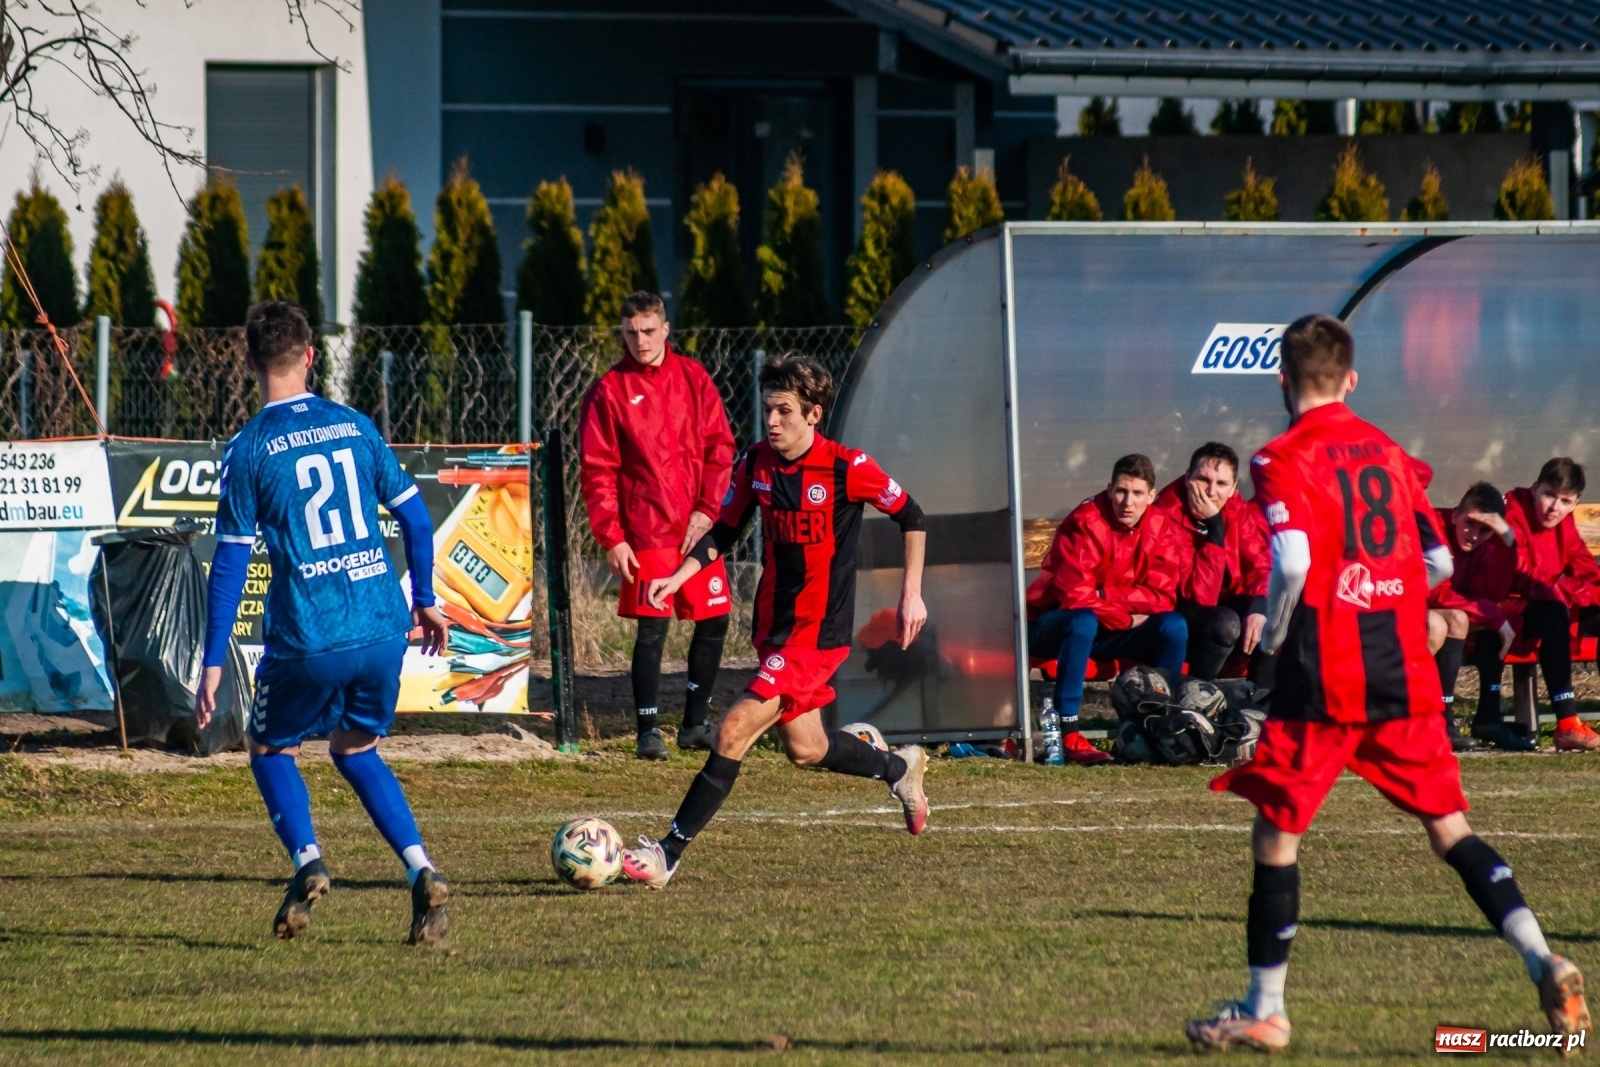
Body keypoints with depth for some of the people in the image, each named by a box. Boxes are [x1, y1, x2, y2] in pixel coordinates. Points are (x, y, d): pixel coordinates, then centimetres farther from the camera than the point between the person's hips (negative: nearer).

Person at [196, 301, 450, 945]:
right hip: (383, 628, 4)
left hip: (307, 639, -4)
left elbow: (230, 562, -6)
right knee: (355, 748, 24)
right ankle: (420, 871, 4)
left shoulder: (249, 449, -5)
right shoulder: (355, 426, 7)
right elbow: (415, 518, 11)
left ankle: (307, 861, -5)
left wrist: (212, 663, -2)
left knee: (270, 748, 20)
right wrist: (424, 599, 26)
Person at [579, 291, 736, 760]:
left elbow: (720, 447, 7)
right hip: (646, 530, -4)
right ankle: (648, 730, -2)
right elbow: (597, 470, -2)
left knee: (713, 622, 6)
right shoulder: (609, 390, -1)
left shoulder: (693, 378, 8)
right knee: (652, 628, -8)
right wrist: (610, 538, -9)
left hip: (698, 527, 4)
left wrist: (707, 510, -5)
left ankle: (696, 722, 20)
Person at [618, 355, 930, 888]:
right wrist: (678, 577, -2)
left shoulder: (847, 468, -16)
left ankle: (669, 854, -13)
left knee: (734, 731, -16)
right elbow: (725, 530, 12)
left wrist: (912, 594, -3)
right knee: (805, 749, 18)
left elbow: (911, 517, -2)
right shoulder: (757, 463, 0)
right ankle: (900, 768, 46)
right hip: (773, 624, 7)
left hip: (818, 632, -7)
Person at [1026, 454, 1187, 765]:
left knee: (1174, 626, -16)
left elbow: (1162, 596, -10)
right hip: (1054, 625, -5)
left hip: (1110, 633, 5)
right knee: (1083, 621, -38)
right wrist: (1125, 618, -18)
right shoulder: (1085, 523, -21)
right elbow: (1075, 595, -26)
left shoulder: (1161, 529, -4)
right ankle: (1067, 735, -41)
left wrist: (1107, 597, -21)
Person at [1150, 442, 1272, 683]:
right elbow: (1201, 595, -28)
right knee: (1225, 622, -34)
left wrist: (1260, 607, -27)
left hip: (1226, 606, 6)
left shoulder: (1239, 512, -2)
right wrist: (1214, 527, -31)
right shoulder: (1167, 517, -24)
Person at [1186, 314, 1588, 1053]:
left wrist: (1274, 631, -5)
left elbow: (1293, 560, -21)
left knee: (1275, 835, 7)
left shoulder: (1282, 458, -6)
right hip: (1405, 673, 5)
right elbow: (1438, 561, 13)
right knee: (1449, 827, 9)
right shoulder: (1387, 451, 12)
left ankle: (1264, 1010, 10)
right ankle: (1542, 961, -7)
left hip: (1321, 678, -5)